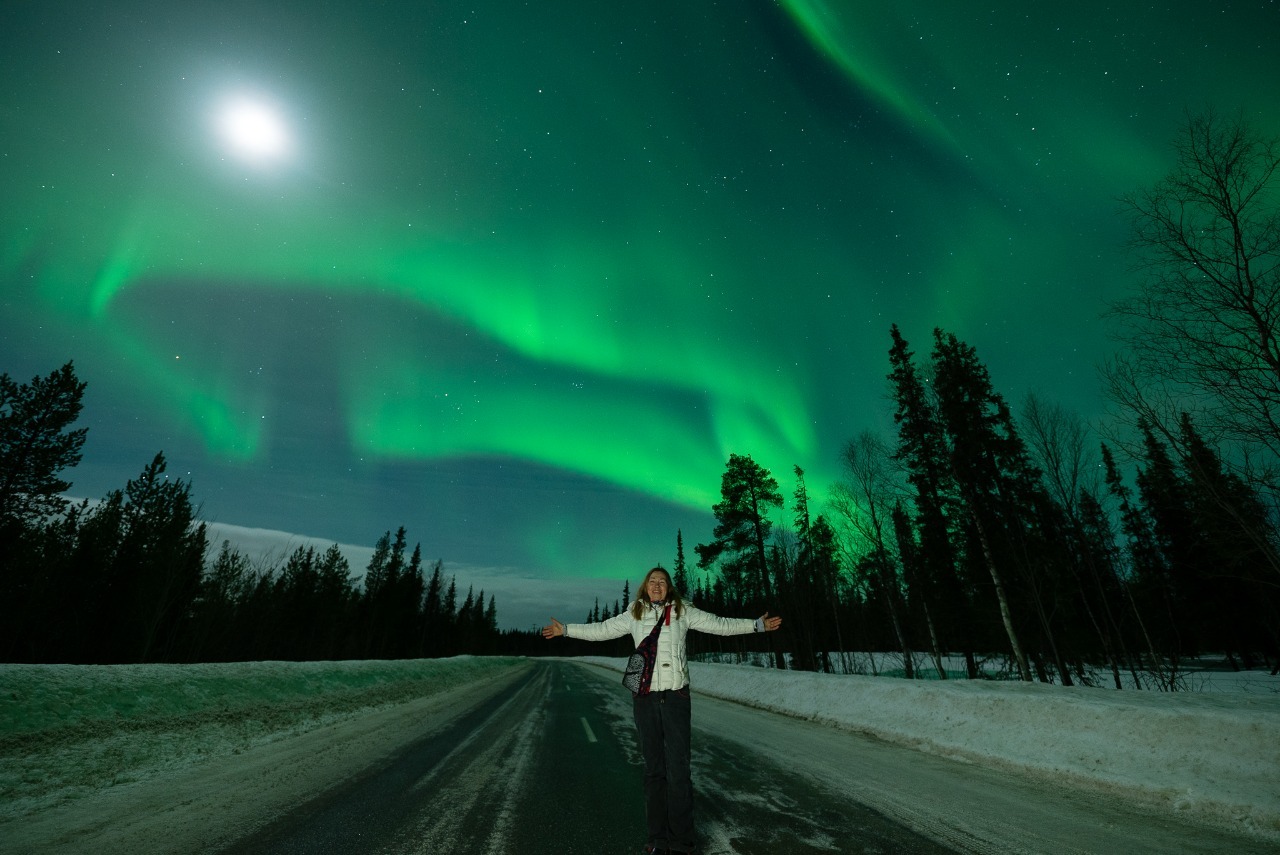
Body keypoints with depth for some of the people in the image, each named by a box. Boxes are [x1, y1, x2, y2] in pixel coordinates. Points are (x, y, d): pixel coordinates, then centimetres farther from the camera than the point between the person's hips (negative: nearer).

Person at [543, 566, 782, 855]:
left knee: (678, 769, -1)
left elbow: (720, 625, 4)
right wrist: (566, 629, 12)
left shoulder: (683, 612, 2)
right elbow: (601, 630, 12)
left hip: (675, 696, -1)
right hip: (644, 698, 2)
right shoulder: (633, 615, 6)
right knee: (653, 769, 12)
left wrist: (757, 625, 0)